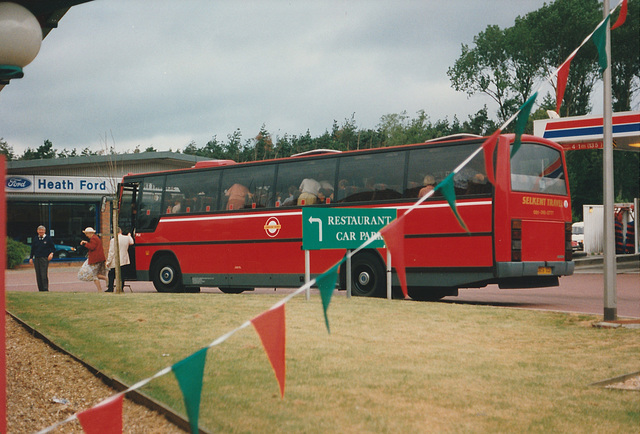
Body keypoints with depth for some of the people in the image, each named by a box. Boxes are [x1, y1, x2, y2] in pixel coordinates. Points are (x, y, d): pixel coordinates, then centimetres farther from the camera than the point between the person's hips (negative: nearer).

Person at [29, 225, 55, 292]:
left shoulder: (48, 238, 4)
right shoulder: (35, 239, 14)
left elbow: (53, 248, 7)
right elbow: (32, 249, 18)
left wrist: (51, 253, -12)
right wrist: (31, 258, 11)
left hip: (44, 258, -4)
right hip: (36, 259, 4)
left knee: (44, 274, -13)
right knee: (38, 275, 3)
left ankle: (45, 289, -11)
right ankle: (40, 289, 9)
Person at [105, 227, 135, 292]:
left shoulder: (113, 240, -13)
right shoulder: (127, 238, 0)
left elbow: (111, 252, -12)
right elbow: (131, 242, 25)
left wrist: (108, 262, -5)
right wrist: (129, 236, 44)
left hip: (115, 262, -4)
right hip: (125, 261, 4)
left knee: (111, 275, 8)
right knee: (122, 275, 8)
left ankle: (110, 288, 5)